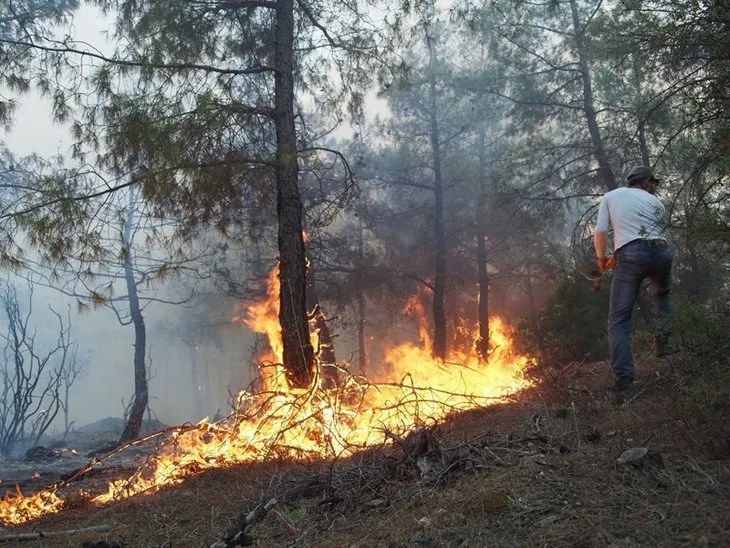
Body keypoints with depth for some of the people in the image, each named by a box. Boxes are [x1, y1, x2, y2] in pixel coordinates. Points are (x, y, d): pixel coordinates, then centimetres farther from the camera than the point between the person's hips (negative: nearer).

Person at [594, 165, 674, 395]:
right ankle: (662, 337, 16)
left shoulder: (610, 196, 16)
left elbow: (600, 232, 7)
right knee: (663, 293, 36)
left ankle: (623, 374, -13)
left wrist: (601, 257, 25)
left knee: (619, 318, 1)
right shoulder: (656, 203, 20)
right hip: (661, 251, 3)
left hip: (631, 254, -2)